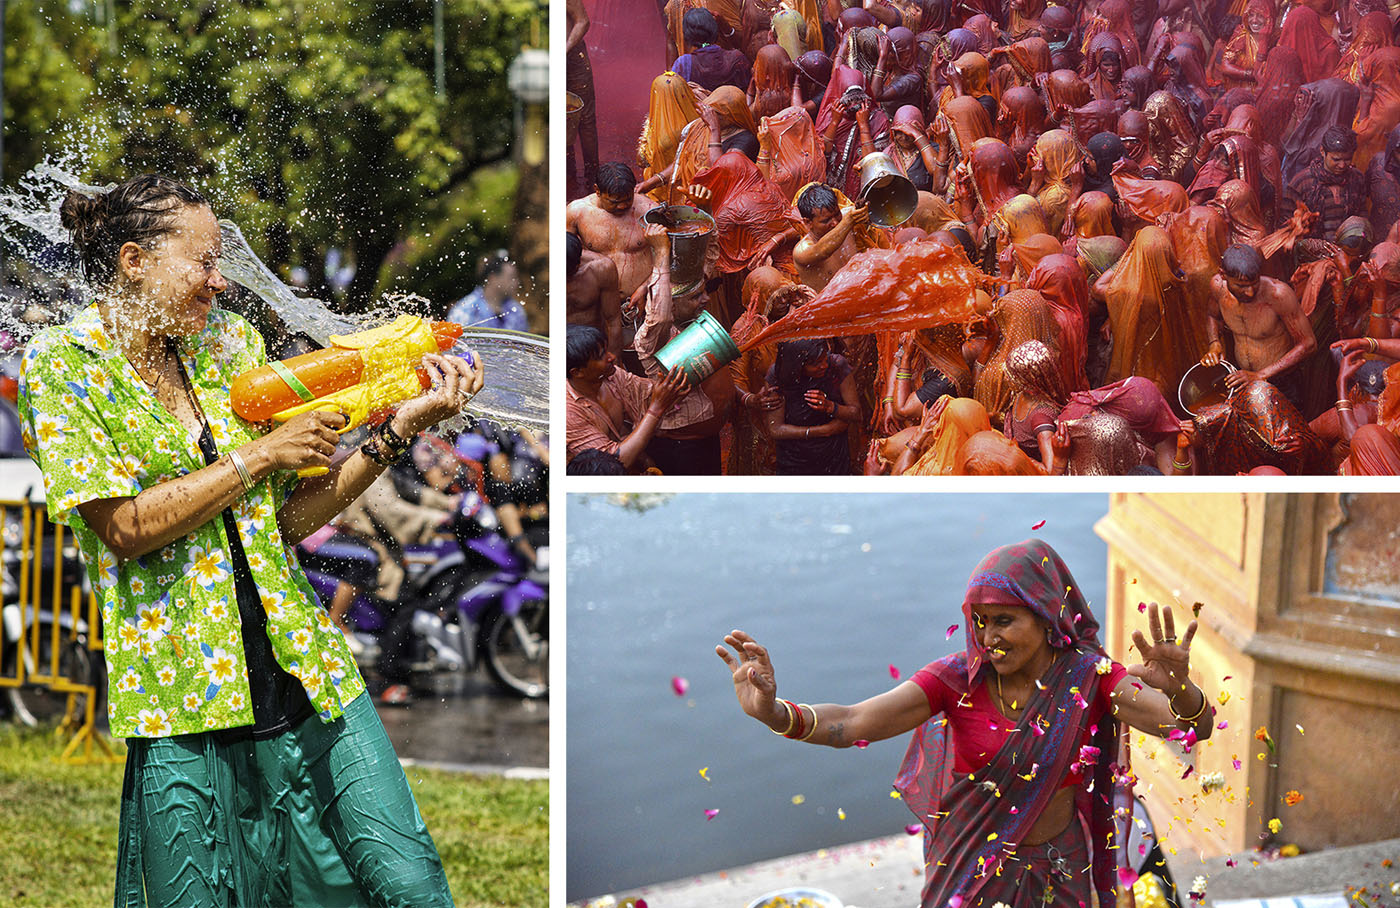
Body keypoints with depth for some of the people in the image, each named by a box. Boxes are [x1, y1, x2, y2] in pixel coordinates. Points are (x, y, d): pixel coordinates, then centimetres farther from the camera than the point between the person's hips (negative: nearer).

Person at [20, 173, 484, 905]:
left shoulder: (229, 344, 12)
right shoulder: (63, 365, -3)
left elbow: (288, 519, 9)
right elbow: (124, 527, -13)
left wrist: (397, 431, -2)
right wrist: (262, 454, -10)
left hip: (303, 672, 4)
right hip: (182, 692, -4)